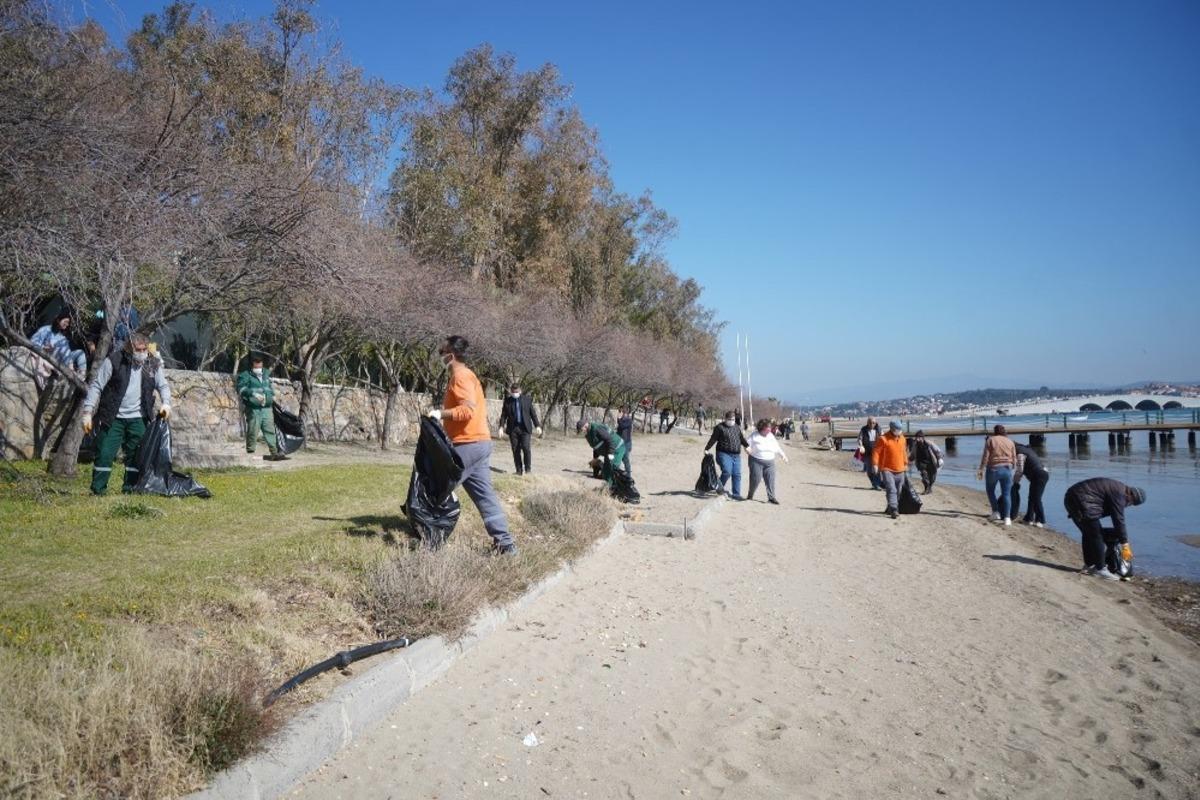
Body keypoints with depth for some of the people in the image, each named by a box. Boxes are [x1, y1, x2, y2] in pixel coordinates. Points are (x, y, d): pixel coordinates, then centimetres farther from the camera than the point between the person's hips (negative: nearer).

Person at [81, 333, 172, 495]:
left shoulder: (153, 364, 2)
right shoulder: (114, 360, -9)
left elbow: (163, 386, 13)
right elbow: (96, 386, -7)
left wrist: (166, 403, -8)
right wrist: (88, 412, -12)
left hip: (138, 419, 3)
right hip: (113, 418, -3)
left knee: (136, 456, 6)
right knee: (105, 454, -3)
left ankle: (130, 488, 18)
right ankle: (98, 489, 9)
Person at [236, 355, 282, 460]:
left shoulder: (266, 374, 19)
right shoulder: (245, 376, 0)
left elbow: (271, 387, 32)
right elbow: (241, 389, -14)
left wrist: (272, 396, 21)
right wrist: (253, 394, -25)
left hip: (267, 408, 5)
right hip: (253, 409, -5)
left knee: (270, 431, 2)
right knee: (253, 432, -5)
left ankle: (274, 453, 2)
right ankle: (250, 453, 3)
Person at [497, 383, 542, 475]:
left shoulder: (526, 399, 7)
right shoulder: (507, 400, 6)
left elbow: (533, 413, 8)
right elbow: (503, 414, 6)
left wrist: (537, 425, 3)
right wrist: (501, 426, -6)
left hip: (525, 428, -1)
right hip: (513, 428, 1)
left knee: (526, 448, -11)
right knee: (516, 450, 1)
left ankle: (528, 469, 1)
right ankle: (519, 470, 8)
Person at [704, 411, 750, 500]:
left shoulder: (737, 427, 16)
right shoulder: (720, 428, -2)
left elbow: (742, 439, 23)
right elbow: (713, 439, -3)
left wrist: (747, 446, 9)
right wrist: (707, 449, -8)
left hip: (736, 455, 6)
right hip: (724, 454, -6)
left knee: (737, 475, 2)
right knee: (727, 472, -20)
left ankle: (736, 494, 9)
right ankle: (720, 487, 5)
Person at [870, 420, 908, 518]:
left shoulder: (902, 439, 9)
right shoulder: (883, 439, -11)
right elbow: (876, 452, -11)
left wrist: (906, 464, 23)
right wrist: (875, 464, -19)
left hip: (900, 470, 7)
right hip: (887, 469, -7)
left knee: (898, 492, 12)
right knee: (891, 490, -17)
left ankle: (890, 508, 27)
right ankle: (893, 510, -20)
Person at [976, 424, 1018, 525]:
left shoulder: (990, 440, 1)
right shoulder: (1010, 442, 11)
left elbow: (985, 456, -7)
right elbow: (1014, 460, 9)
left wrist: (981, 470, -4)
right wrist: (1013, 468, 27)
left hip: (993, 469, -2)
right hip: (1007, 470, 2)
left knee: (990, 490, 19)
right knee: (1006, 494, 8)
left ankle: (996, 512, 12)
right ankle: (1007, 518, 1)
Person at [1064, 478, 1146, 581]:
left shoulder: (1116, 488, 18)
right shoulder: (1119, 494, -13)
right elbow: (1119, 520, -13)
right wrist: (1125, 544, -8)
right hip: (1081, 502, -11)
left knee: (1088, 533, 21)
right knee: (1096, 535, -4)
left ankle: (1088, 565, 30)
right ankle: (1100, 569, 1)